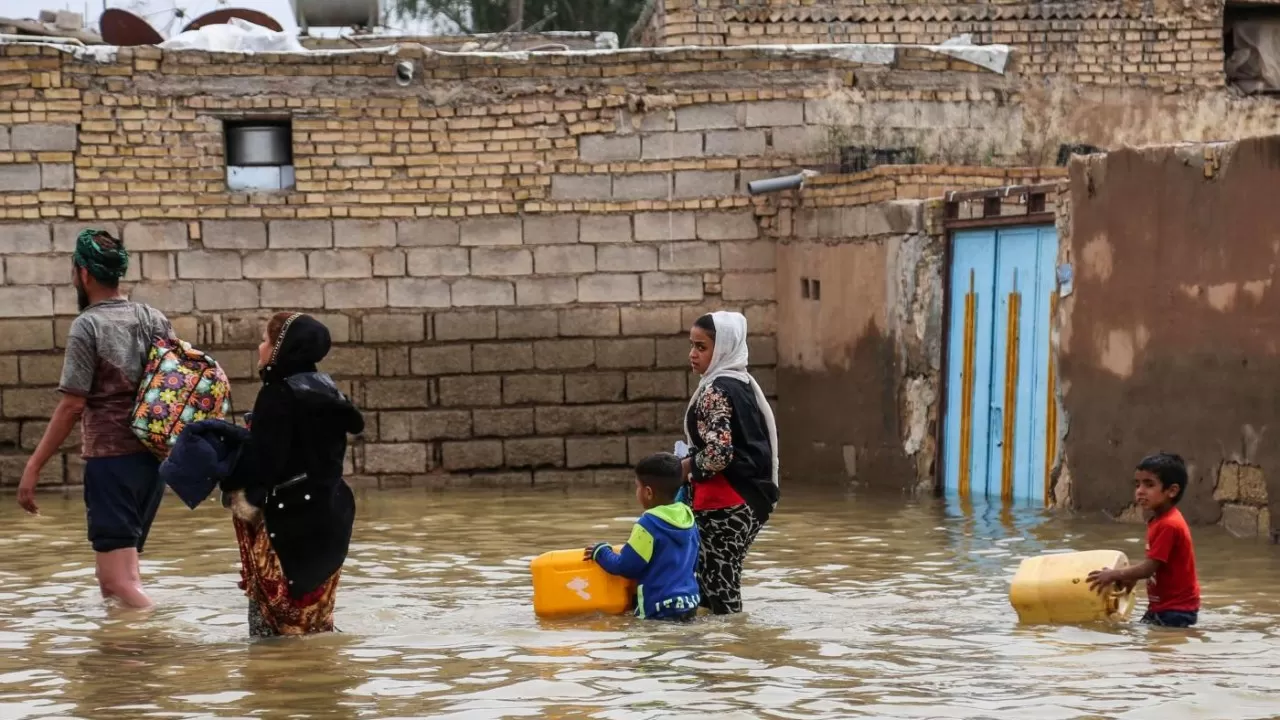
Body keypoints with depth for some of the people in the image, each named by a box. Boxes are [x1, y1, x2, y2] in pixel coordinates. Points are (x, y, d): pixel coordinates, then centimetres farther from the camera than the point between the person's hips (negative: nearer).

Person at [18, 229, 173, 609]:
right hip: (153, 456, 7)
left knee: (122, 580, -9)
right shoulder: (154, 319, 9)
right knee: (112, 576, 16)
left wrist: (33, 467, -10)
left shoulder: (88, 326, -9)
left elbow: (72, 406, -12)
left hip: (110, 457, -7)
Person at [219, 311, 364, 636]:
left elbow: (264, 462, -21)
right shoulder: (324, 390, 11)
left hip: (291, 518, -9)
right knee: (313, 612, 16)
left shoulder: (278, 396, -16)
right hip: (327, 510, 9)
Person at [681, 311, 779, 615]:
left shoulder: (715, 390, -13)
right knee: (726, 589, 15)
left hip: (724, 505, -10)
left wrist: (684, 467, -5)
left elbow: (718, 455, -23)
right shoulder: (743, 384, 15)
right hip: (749, 500, 10)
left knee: (719, 594, -6)